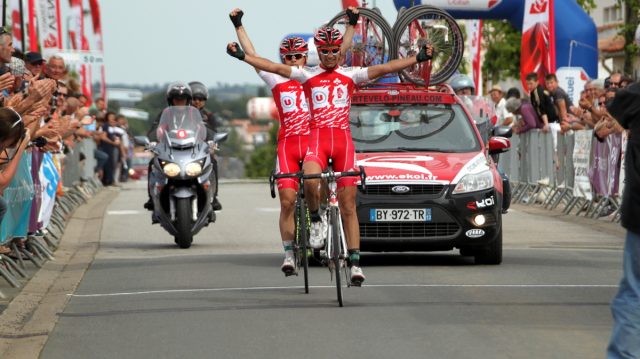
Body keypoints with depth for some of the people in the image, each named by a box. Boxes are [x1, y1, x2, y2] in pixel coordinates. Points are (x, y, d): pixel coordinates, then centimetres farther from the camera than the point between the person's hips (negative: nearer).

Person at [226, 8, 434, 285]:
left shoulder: (350, 75, 9)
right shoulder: (307, 75, 9)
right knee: (310, 180, -33)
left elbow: (384, 68, 1)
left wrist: (417, 59, -8)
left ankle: (355, 262, 4)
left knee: (348, 206, 1)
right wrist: (243, 57, -4)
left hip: (343, 139, 1)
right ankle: (316, 220, -3)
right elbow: (274, 68, 3)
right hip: (317, 137, -1)